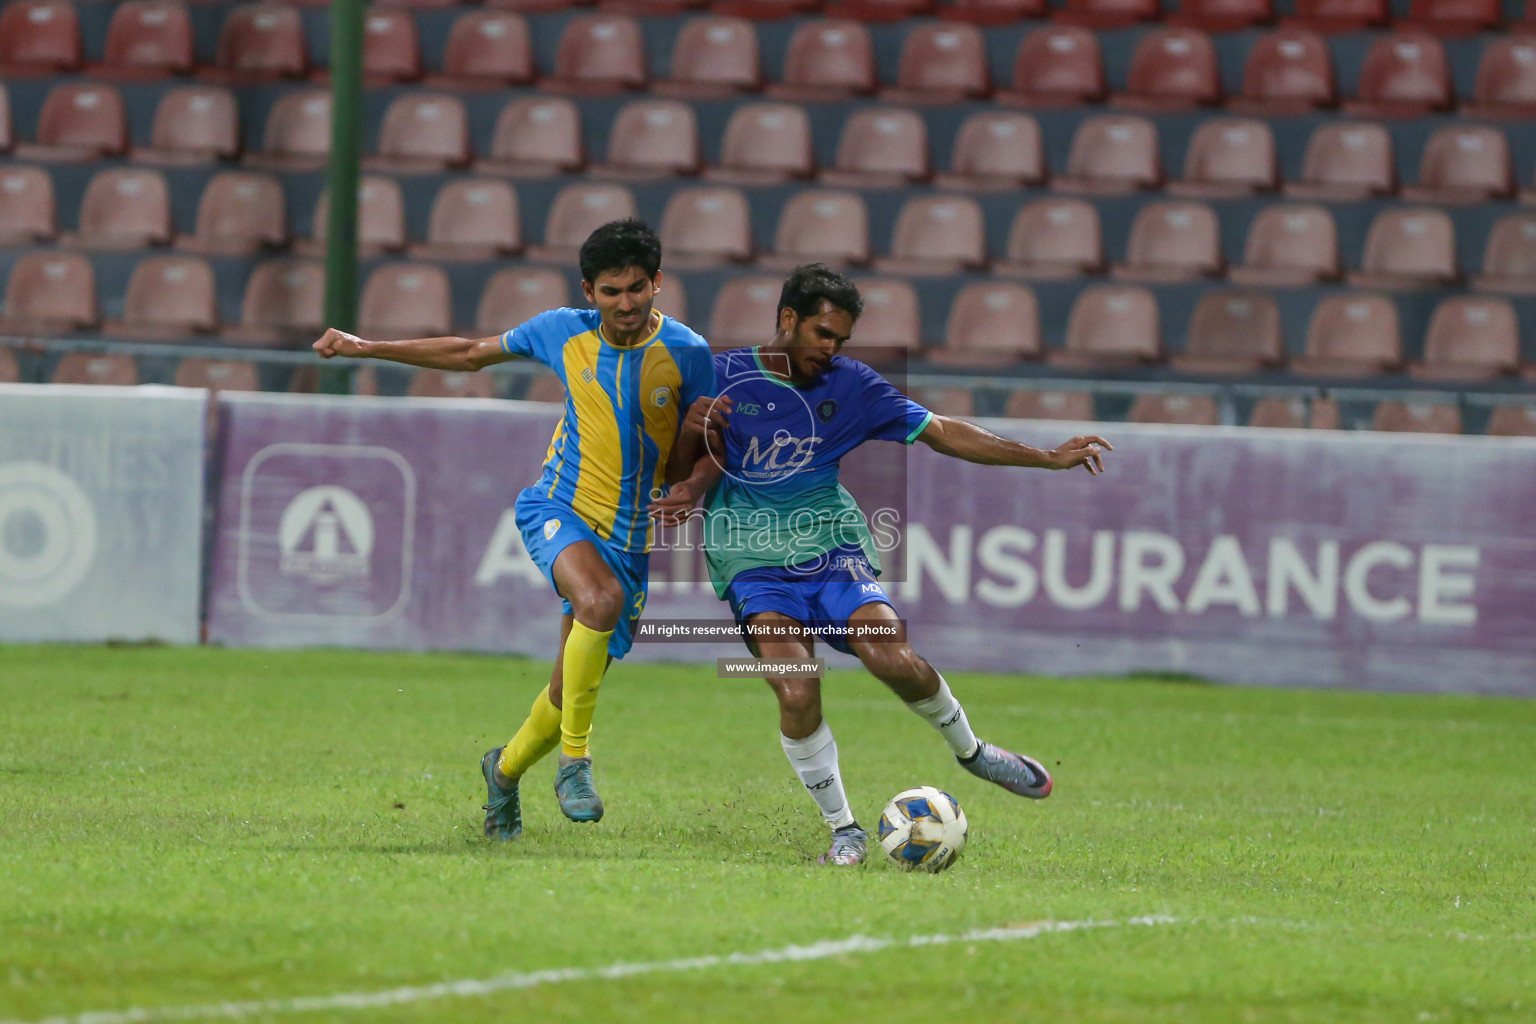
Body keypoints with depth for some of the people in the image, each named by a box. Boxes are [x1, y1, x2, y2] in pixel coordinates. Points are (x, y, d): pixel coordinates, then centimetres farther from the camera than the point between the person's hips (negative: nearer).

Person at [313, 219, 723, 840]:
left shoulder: (685, 354, -6)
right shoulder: (563, 333, -2)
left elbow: (676, 474, 3)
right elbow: (470, 353, 15)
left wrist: (694, 430, -19)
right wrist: (366, 349, 16)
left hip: (628, 536, 1)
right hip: (560, 510, -1)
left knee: (571, 692, 5)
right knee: (601, 601, -36)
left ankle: (505, 769, 39)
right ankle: (574, 760, -23)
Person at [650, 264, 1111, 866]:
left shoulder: (851, 385, 6)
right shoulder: (724, 375, 2)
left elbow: (940, 432, 9)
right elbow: (710, 455, 4)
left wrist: (1048, 459, 5)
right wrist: (693, 489, -21)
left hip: (831, 546, 2)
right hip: (754, 562, -2)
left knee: (895, 661, -22)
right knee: (797, 694, -22)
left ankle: (970, 750, 7)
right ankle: (842, 829, -5)